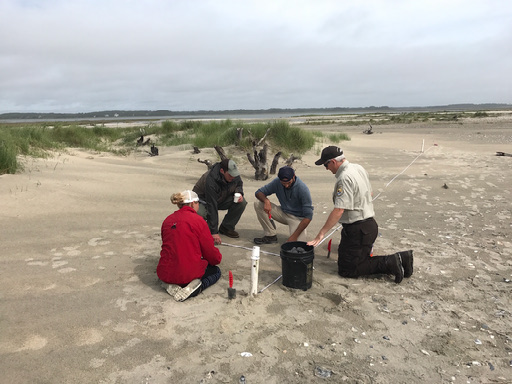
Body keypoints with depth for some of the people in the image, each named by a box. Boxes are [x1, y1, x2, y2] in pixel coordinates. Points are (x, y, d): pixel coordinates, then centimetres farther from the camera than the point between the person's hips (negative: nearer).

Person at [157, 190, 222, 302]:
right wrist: (218, 258, 18)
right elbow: (210, 251, -6)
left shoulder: (167, 220, 6)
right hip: (189, 273, -6)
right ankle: (192, 288, -8)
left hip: (165, 274, 6)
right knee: (216, 271, 23)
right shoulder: (198, 220, -11)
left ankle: (171, 285, 6)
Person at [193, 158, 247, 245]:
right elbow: (212, 208, -38)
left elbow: (239, 183, 9)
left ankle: (226, 228, -2)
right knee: (200, 214, -40)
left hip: (221, 199, 6)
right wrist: (214, 232, -37)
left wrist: (239, 193, -18)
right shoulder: (210, 181, -37)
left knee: (241, 202, -20)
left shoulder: (234, 174, -18)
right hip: (203, 201, -6)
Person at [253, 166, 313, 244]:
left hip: (297, 217, -5)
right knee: (258, 204, -14)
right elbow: (259, 192, -3)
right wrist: (266, 200, -28)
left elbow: (308, 216, -25)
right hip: (283, 213, 5)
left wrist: (294, 236, -31)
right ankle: (271, 235, -6)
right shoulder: (277, 182, -12)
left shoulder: (302, 189, -25)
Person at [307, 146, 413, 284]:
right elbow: (369, 194, 19)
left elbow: (339, 210, -28)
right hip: (370, 224, 10)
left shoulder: (345, 178, -22)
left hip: (357, 230, -10)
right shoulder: (359, 168, 7)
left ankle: (389, 263, -6)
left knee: (346, 270, 0)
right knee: (360, 260, 20)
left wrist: (321, 234, -25)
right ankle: (400, 258, 11)